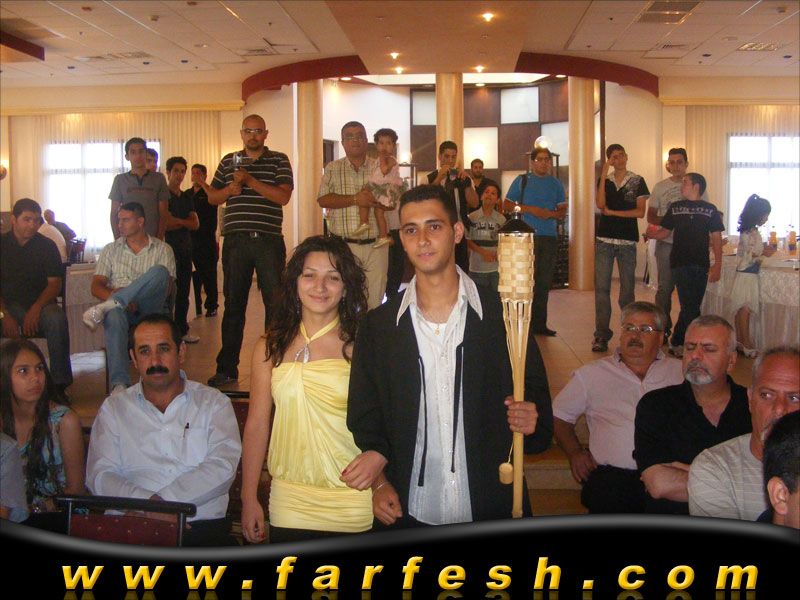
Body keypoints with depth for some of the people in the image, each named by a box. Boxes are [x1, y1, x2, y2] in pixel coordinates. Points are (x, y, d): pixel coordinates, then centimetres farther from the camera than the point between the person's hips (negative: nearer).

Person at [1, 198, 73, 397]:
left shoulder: (47, 246, 7)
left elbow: (55, 283, 1)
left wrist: (36, 309, -16)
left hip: (39, 305, 0)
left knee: (56, 318, -33)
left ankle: (59, 384, -27)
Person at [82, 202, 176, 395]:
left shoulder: (162, 250, 12)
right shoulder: (111, 250, 20)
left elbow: (166, 288, -1)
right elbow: (96, 287, 11)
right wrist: (113, 295, -13)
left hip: (149, 309, -1)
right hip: (121, 308, 1)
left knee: (159, 271, -29)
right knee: (115, 316, -38)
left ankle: (104, 308, -36)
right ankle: (119, 384, -48)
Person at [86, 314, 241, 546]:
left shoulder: (214, 403, 14)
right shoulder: (114, 408, 18)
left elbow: (223, 466, -2)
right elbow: (100, 475, 6)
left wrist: (163, 500, -12)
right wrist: (149, 502, -13)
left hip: (203, 527, 0)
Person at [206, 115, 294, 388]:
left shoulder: (279, 160, 6)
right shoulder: (228, 161, 15)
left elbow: (283, 196, -8)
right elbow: (212, 197, 17)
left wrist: (250, 180, -14)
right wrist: (230, 189, -4)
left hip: (269, 240, -2)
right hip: (235, 240, 2)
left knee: (275, 302, -1)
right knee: (234, 304, 7)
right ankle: (227, 368, 12)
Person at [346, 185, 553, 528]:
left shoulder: (503, 315, -4)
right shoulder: (377, 326, 0)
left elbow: (536, 396, 2)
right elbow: (363, 419, 5)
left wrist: (530, 422, -20)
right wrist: (379, 483, -8)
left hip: (492, 512, 0)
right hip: (409, 514, 1)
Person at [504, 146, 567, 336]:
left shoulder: (556, 184, 14)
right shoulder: (522, 181, 5)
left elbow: (563, 211, 14)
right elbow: (507, 205, 2)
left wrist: (550, 213, -8)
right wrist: (530, 209, -11)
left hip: (549, 237, 4)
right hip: (527, 236, -3)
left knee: (544, 282, 5)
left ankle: (539, 324, 12)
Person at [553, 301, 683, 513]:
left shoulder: (681, 373, 19)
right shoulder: (592, 374, 17)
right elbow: (559, 416, 20)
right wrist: (575, 453, 4)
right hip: (613, 476, -1)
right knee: (606, 504, -33)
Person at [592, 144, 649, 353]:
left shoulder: (637, 181, 6)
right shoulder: (604, 181, 13)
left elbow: (640, 212, -1)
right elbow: (600, 204, -6)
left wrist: (612, 212, -3)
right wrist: (604, 174, -6)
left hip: (628, 241, -1)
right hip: (604, 239, 1)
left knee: (627, 288, 0)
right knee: (601, 288, -4)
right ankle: (601, 334, -1)